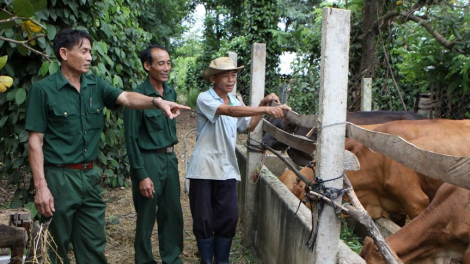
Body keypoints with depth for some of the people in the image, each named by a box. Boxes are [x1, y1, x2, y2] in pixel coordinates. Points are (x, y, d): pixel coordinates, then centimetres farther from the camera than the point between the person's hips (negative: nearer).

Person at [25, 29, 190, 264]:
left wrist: (157, 101, -30)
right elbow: (35, 141, -9)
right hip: (58, 178, -5)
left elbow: (127, 97, -9)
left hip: (89, 176, 5)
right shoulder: (43, 90, -8)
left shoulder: (96, 85, 6)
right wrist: (40, 186, -16)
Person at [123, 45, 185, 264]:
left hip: (169, 158, 7)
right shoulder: (138, 96, -16)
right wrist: (141, 175, -15)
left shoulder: (171, 92, 5)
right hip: (149, 160, -6)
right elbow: (131, 139, -15)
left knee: (173, 213, 14)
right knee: (146, 217, 7)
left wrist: (171, 155, 16)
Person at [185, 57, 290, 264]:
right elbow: (230, 111, -29)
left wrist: (263, 103, 3)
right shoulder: (204, 98, -11)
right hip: (204, 169, -5)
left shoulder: (234, 100, 11)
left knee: (228, 217, 5)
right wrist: (266, 109, -38)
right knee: (204, 219, 4)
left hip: (227, 169, 6)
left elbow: (249, 126, 17)